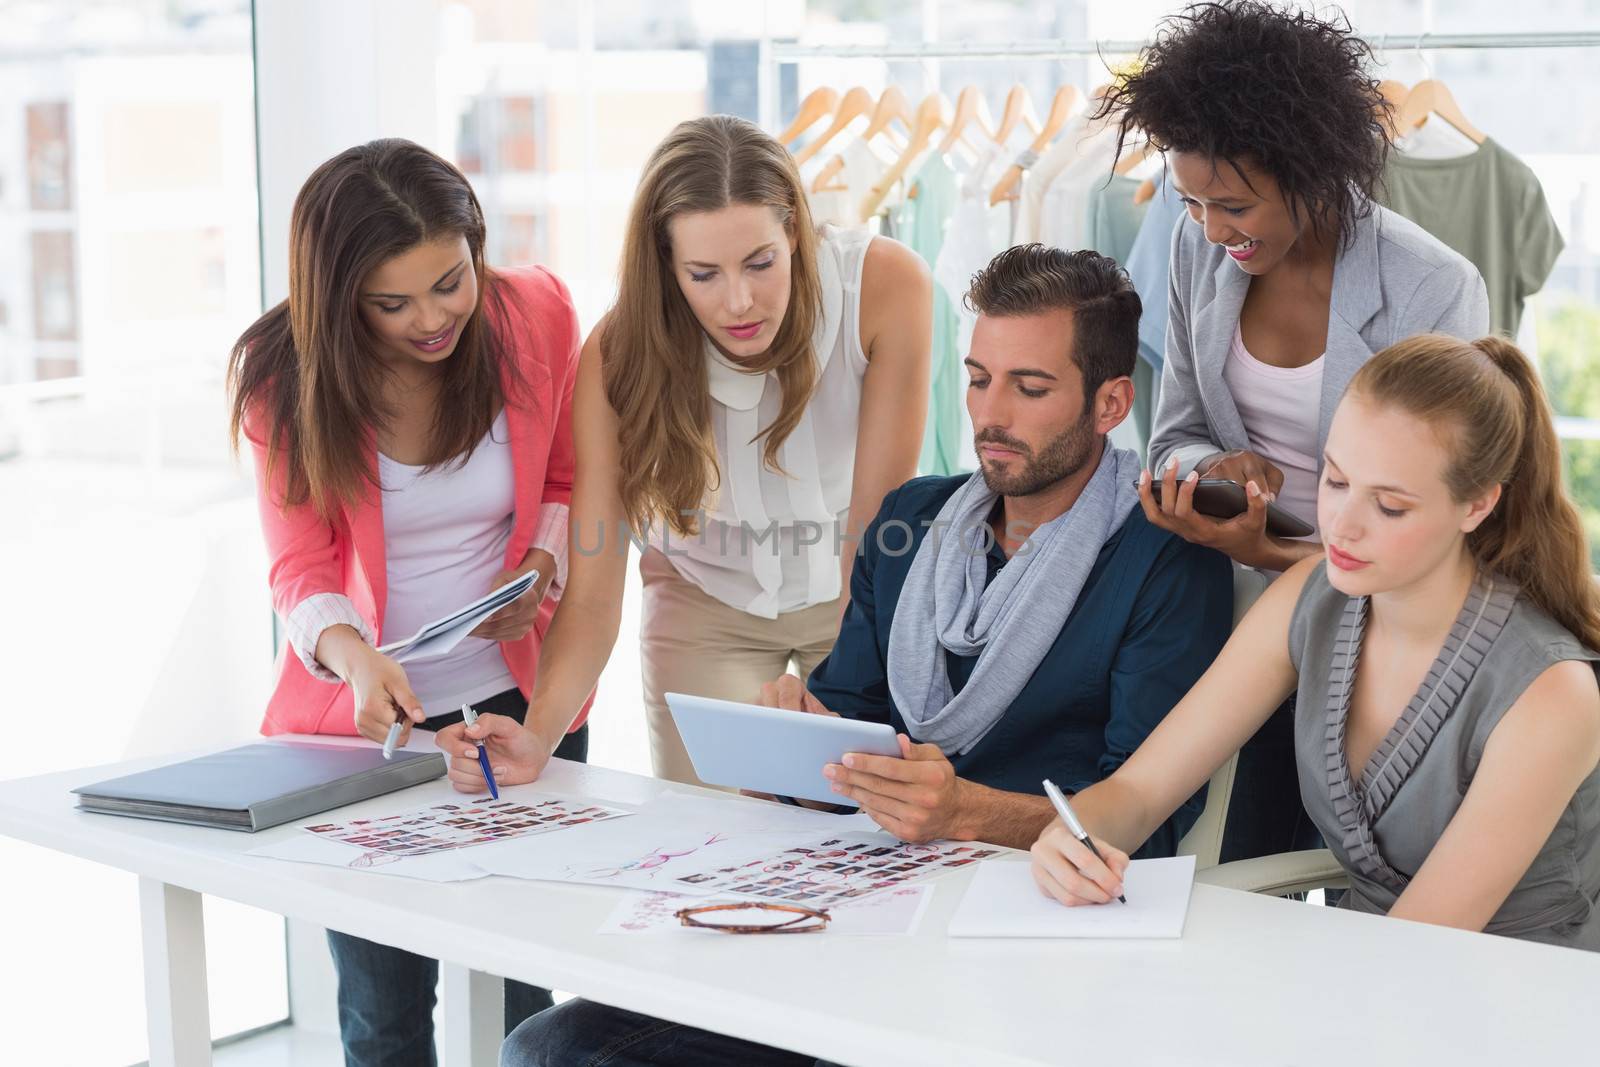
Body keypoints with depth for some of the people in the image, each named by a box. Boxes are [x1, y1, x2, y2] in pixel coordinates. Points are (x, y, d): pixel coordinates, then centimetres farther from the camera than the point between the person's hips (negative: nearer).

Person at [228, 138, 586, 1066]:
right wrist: (349, 650, -31)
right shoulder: (284, 379, -12)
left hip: (522, 702, 1)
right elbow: (301, 570, -10)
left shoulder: (540, 314, -10)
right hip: (364, 713, -1)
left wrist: (544, 561, -14)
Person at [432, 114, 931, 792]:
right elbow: (593, 594, -27)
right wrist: (537, 737, -43)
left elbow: (879, 520, -21)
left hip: (856, 593, 0)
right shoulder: (620, 355, -26)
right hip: (707, 606, 0)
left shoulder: (887, 286, -29)